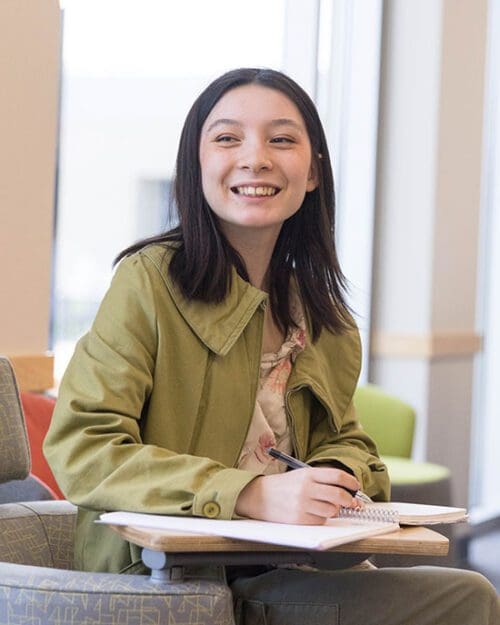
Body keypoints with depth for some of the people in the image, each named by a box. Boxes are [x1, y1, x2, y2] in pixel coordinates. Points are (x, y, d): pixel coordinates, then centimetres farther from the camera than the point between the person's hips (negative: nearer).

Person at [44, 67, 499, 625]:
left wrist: (341, 476, -6)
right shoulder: (150, 279, -10)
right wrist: (252, 494, -27)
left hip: (280, 572, 7)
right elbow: (81, 450, -17)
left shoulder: (322, 315, 10)